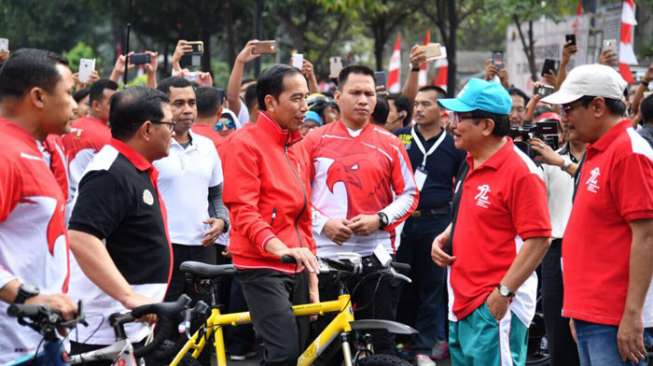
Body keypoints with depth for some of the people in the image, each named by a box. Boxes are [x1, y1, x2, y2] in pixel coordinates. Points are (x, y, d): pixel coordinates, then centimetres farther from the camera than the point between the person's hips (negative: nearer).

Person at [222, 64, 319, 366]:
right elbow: (243, 211, -17)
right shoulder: (245, 143, -8)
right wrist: (279, 248, -31)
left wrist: (311, 275, 17)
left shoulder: (293, 149, 17)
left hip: (294, 269, 8)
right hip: (261, 266, -8)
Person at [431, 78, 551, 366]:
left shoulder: (519, 171, -15)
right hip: (463, 302, 9)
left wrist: (504, 292, -20)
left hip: (495, 307, -9)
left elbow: (538, 239, -18)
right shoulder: (471, 165, 13)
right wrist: (444, 238, 8)